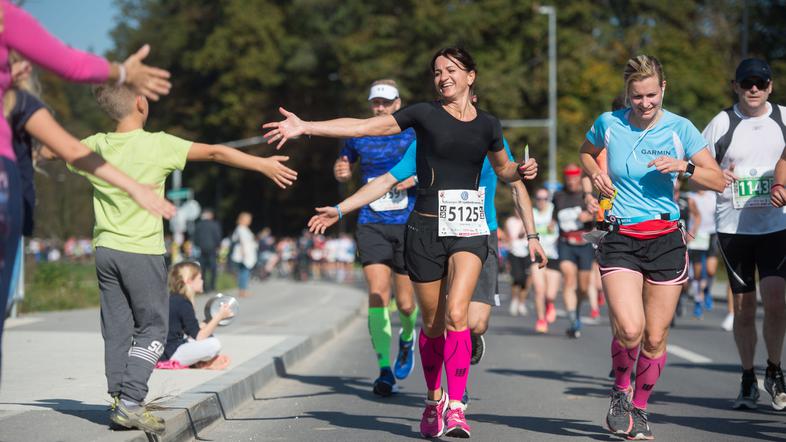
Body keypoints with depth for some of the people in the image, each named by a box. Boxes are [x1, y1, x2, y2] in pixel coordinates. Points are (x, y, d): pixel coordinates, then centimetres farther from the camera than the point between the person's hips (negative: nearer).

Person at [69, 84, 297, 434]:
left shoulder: (95, 146, 3)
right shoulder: (158, 145, -11)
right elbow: (215, 153, -12)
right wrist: (263, 165, -7)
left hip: (106, 250, 5)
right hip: (142, 252, -5)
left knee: (117, 330, 9)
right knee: (152, 328, 2)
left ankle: (119, 400, 10)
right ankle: (130, 401, -8)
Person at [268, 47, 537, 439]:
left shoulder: (488, 125, 8)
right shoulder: (425, 114, 1)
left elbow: (503, 170, 26)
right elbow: (363, 127, -4)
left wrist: (522, 170, 2)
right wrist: (305, 127, -11)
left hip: (468, 230, 0)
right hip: (425, 227, 0)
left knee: (456, 315, -18)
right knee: (432, 323, 6)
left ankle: (455, 408, -17)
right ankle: (433, 401, 27)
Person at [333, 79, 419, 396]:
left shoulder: (414, 133, 2)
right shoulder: (359, 136, 7)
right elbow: (343, 171, 20)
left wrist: (416, 177, -16)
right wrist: (340, 172, -3)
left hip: (408, 225, -1)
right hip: (371, 225, 1)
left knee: (405, 303, 4)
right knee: (377, 295, -15)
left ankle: (407, 338, 40)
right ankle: (385, 371, -12)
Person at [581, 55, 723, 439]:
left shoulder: (679, 128, -2)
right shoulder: (608, 123, 0)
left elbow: (719, 180, -1)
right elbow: (585, 152, 22)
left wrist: (684, 167, -18)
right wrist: (596, 174, 1)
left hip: (666, 240, 1)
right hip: (620, 239, -1)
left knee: (655, 336, 3)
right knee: (629, 329, -18)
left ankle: (639, 407, 26)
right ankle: (620, 391, 12)